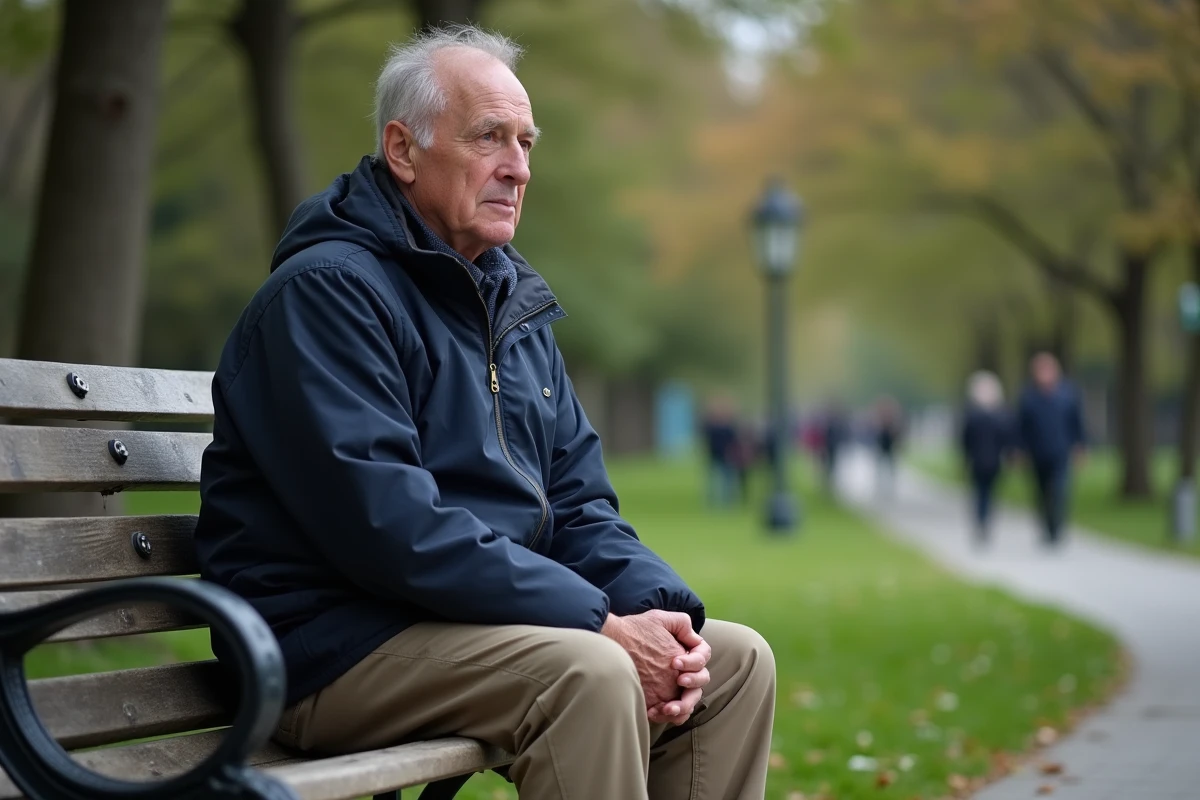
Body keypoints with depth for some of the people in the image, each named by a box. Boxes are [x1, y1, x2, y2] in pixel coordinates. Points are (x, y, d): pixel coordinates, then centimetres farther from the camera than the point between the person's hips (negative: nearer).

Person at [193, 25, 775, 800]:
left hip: (489, 617, 9)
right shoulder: (326, 290, -13)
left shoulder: (515, 302, 16)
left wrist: (661, 607, -6)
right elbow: (386, 525, -23)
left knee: (737, 660, 1)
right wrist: (602, 621, -23)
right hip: (336, 644, -9)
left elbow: (577, 500, 16)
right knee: (590, 673, -31)